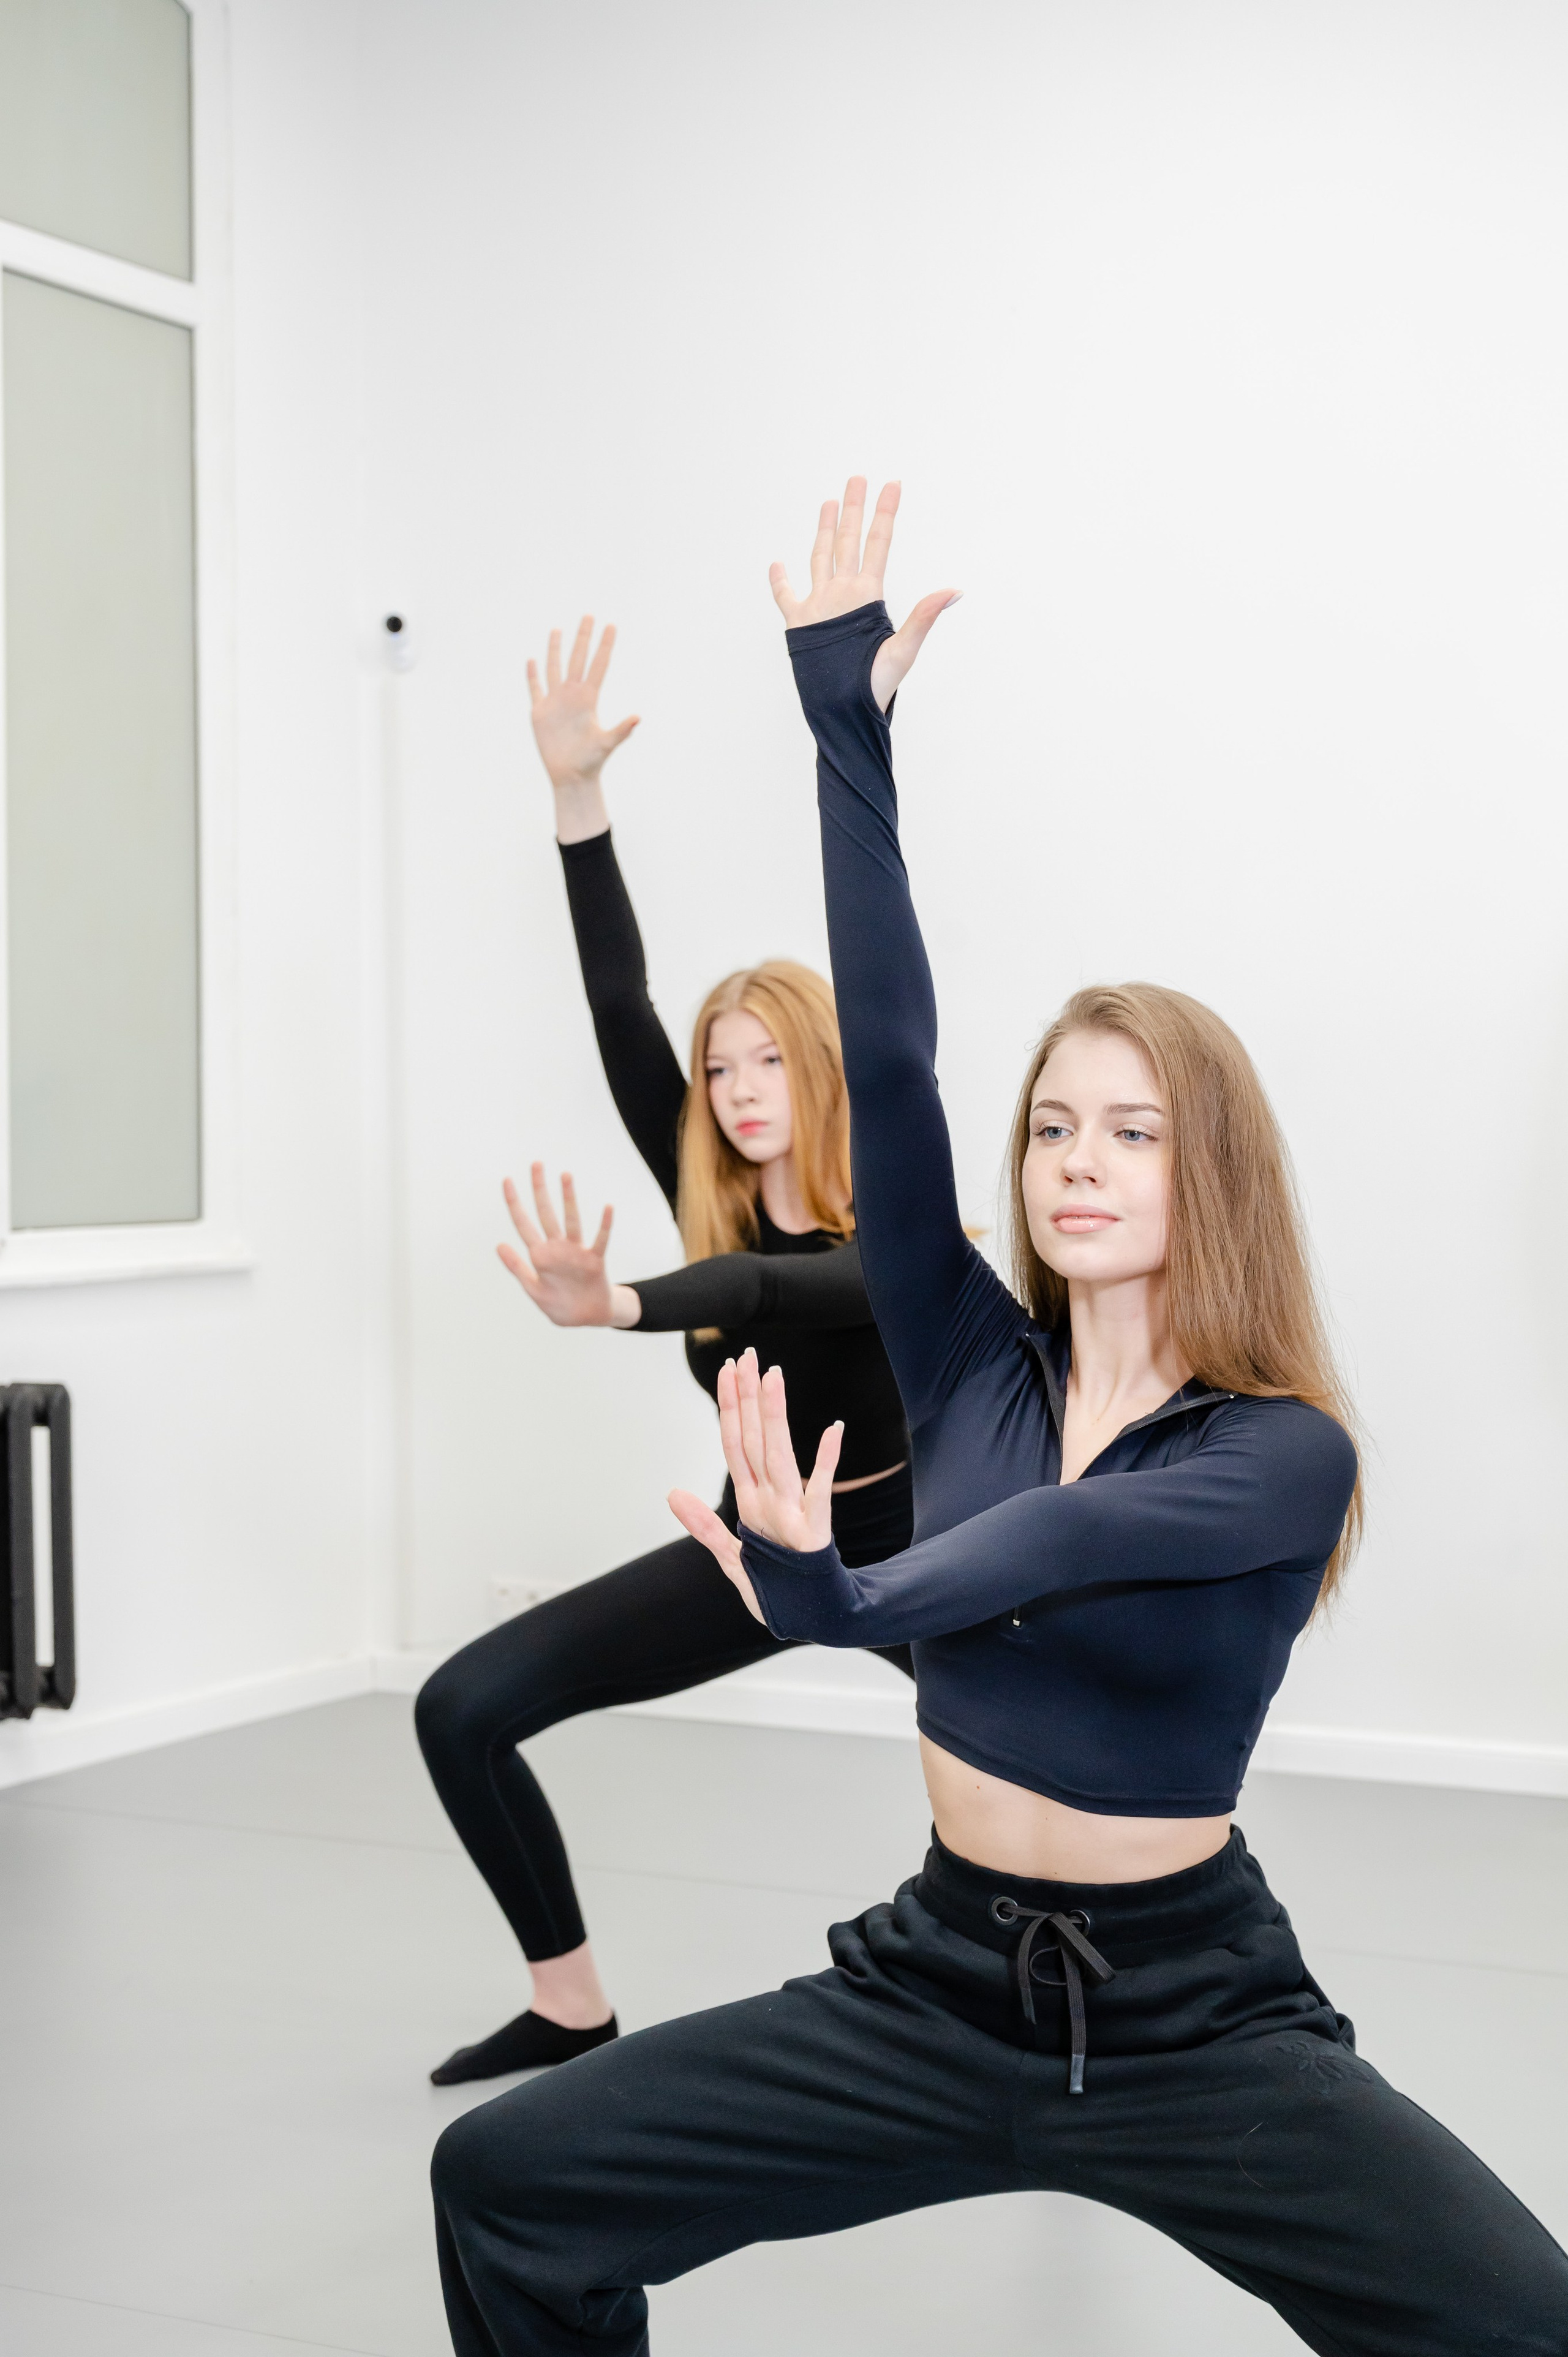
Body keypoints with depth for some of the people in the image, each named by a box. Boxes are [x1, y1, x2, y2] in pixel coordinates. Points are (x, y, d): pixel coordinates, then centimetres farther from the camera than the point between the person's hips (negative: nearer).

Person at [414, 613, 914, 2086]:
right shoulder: (714, 1205, -10)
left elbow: (781, 1287, -48)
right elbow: (618, 1015, -19)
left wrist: (615, 1308, -68)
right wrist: (578, 798, -26)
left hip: (907, 1546, -4)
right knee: (462, 1709, -8)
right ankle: (572, 2010, 6)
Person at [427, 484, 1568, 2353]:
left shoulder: (1285, 1456, -10)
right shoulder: (974, 1369, 0)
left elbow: (1075, 1535, -31)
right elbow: (885, 1062, -10)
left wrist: (839, 1596, -50)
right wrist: (847, 725, -15)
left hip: (1198, 2017, -3)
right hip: (939, 1984, 4)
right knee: (501, 2183, -4)